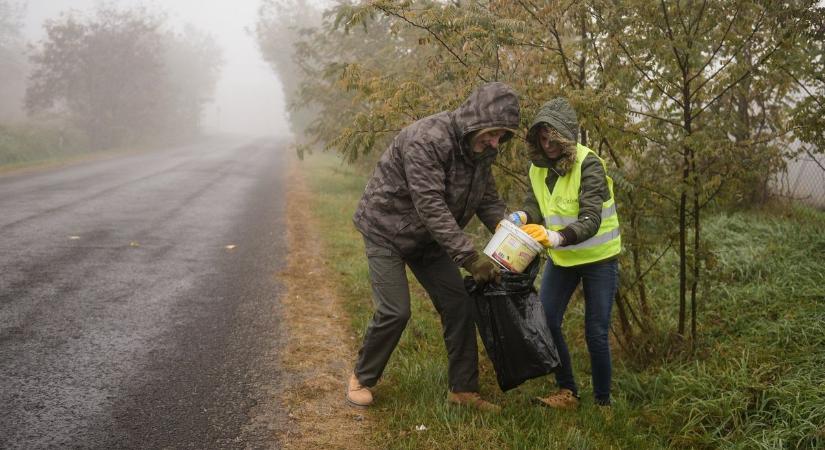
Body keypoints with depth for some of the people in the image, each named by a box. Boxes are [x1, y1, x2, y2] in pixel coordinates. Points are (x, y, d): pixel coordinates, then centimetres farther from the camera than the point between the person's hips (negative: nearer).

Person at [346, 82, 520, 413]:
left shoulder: (480, 149, -5)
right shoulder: (427, 139, -32)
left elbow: (489, 201, 0)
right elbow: (431, 206, -36)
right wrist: (469, 257, -38)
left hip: (428, 237, 8)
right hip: (386, 230, -7)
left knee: (458, 305, 2)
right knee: (394, 311, -10)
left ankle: (463, 390, 13)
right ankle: (362, 378, 15)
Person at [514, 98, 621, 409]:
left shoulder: (588, 164, -23)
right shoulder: (538, 168, -3)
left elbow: (591, 219, -33)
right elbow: (535, 204, -11)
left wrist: (558, 237, -51)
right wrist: (521, 217, -35)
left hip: (598, 257, -5)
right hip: (561, 257, 5)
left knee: (596, 333, -2)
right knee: (546, 321, -5)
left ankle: (603, 401, 17)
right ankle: (567, 392, 12)